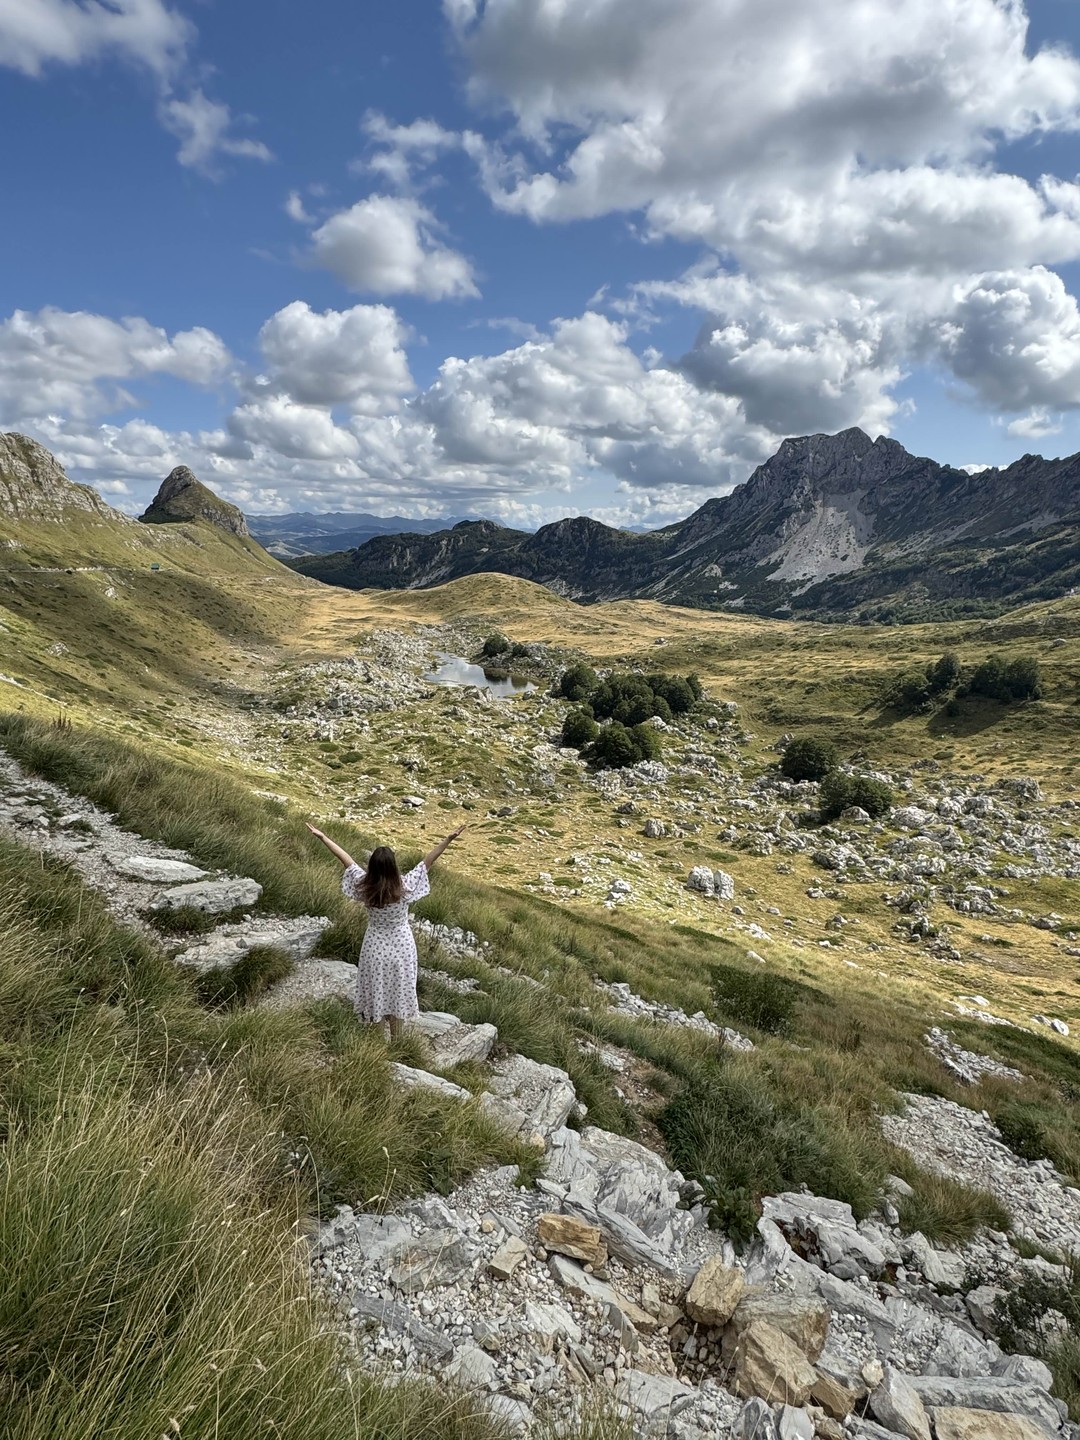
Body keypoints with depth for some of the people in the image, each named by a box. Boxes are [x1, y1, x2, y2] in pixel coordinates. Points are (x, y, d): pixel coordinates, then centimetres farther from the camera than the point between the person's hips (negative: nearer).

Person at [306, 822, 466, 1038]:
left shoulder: (364, 887, -19)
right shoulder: (404, 888, -25)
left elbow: (346, 859, -13)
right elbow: (427, 861, -24)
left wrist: (322, 837, -4)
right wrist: (448, 839, -23)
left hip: (375, 948, 2)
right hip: (400, 948, -2)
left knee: (375, 993, 18)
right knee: (397, 994, 14)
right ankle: (395, 1042, 27)